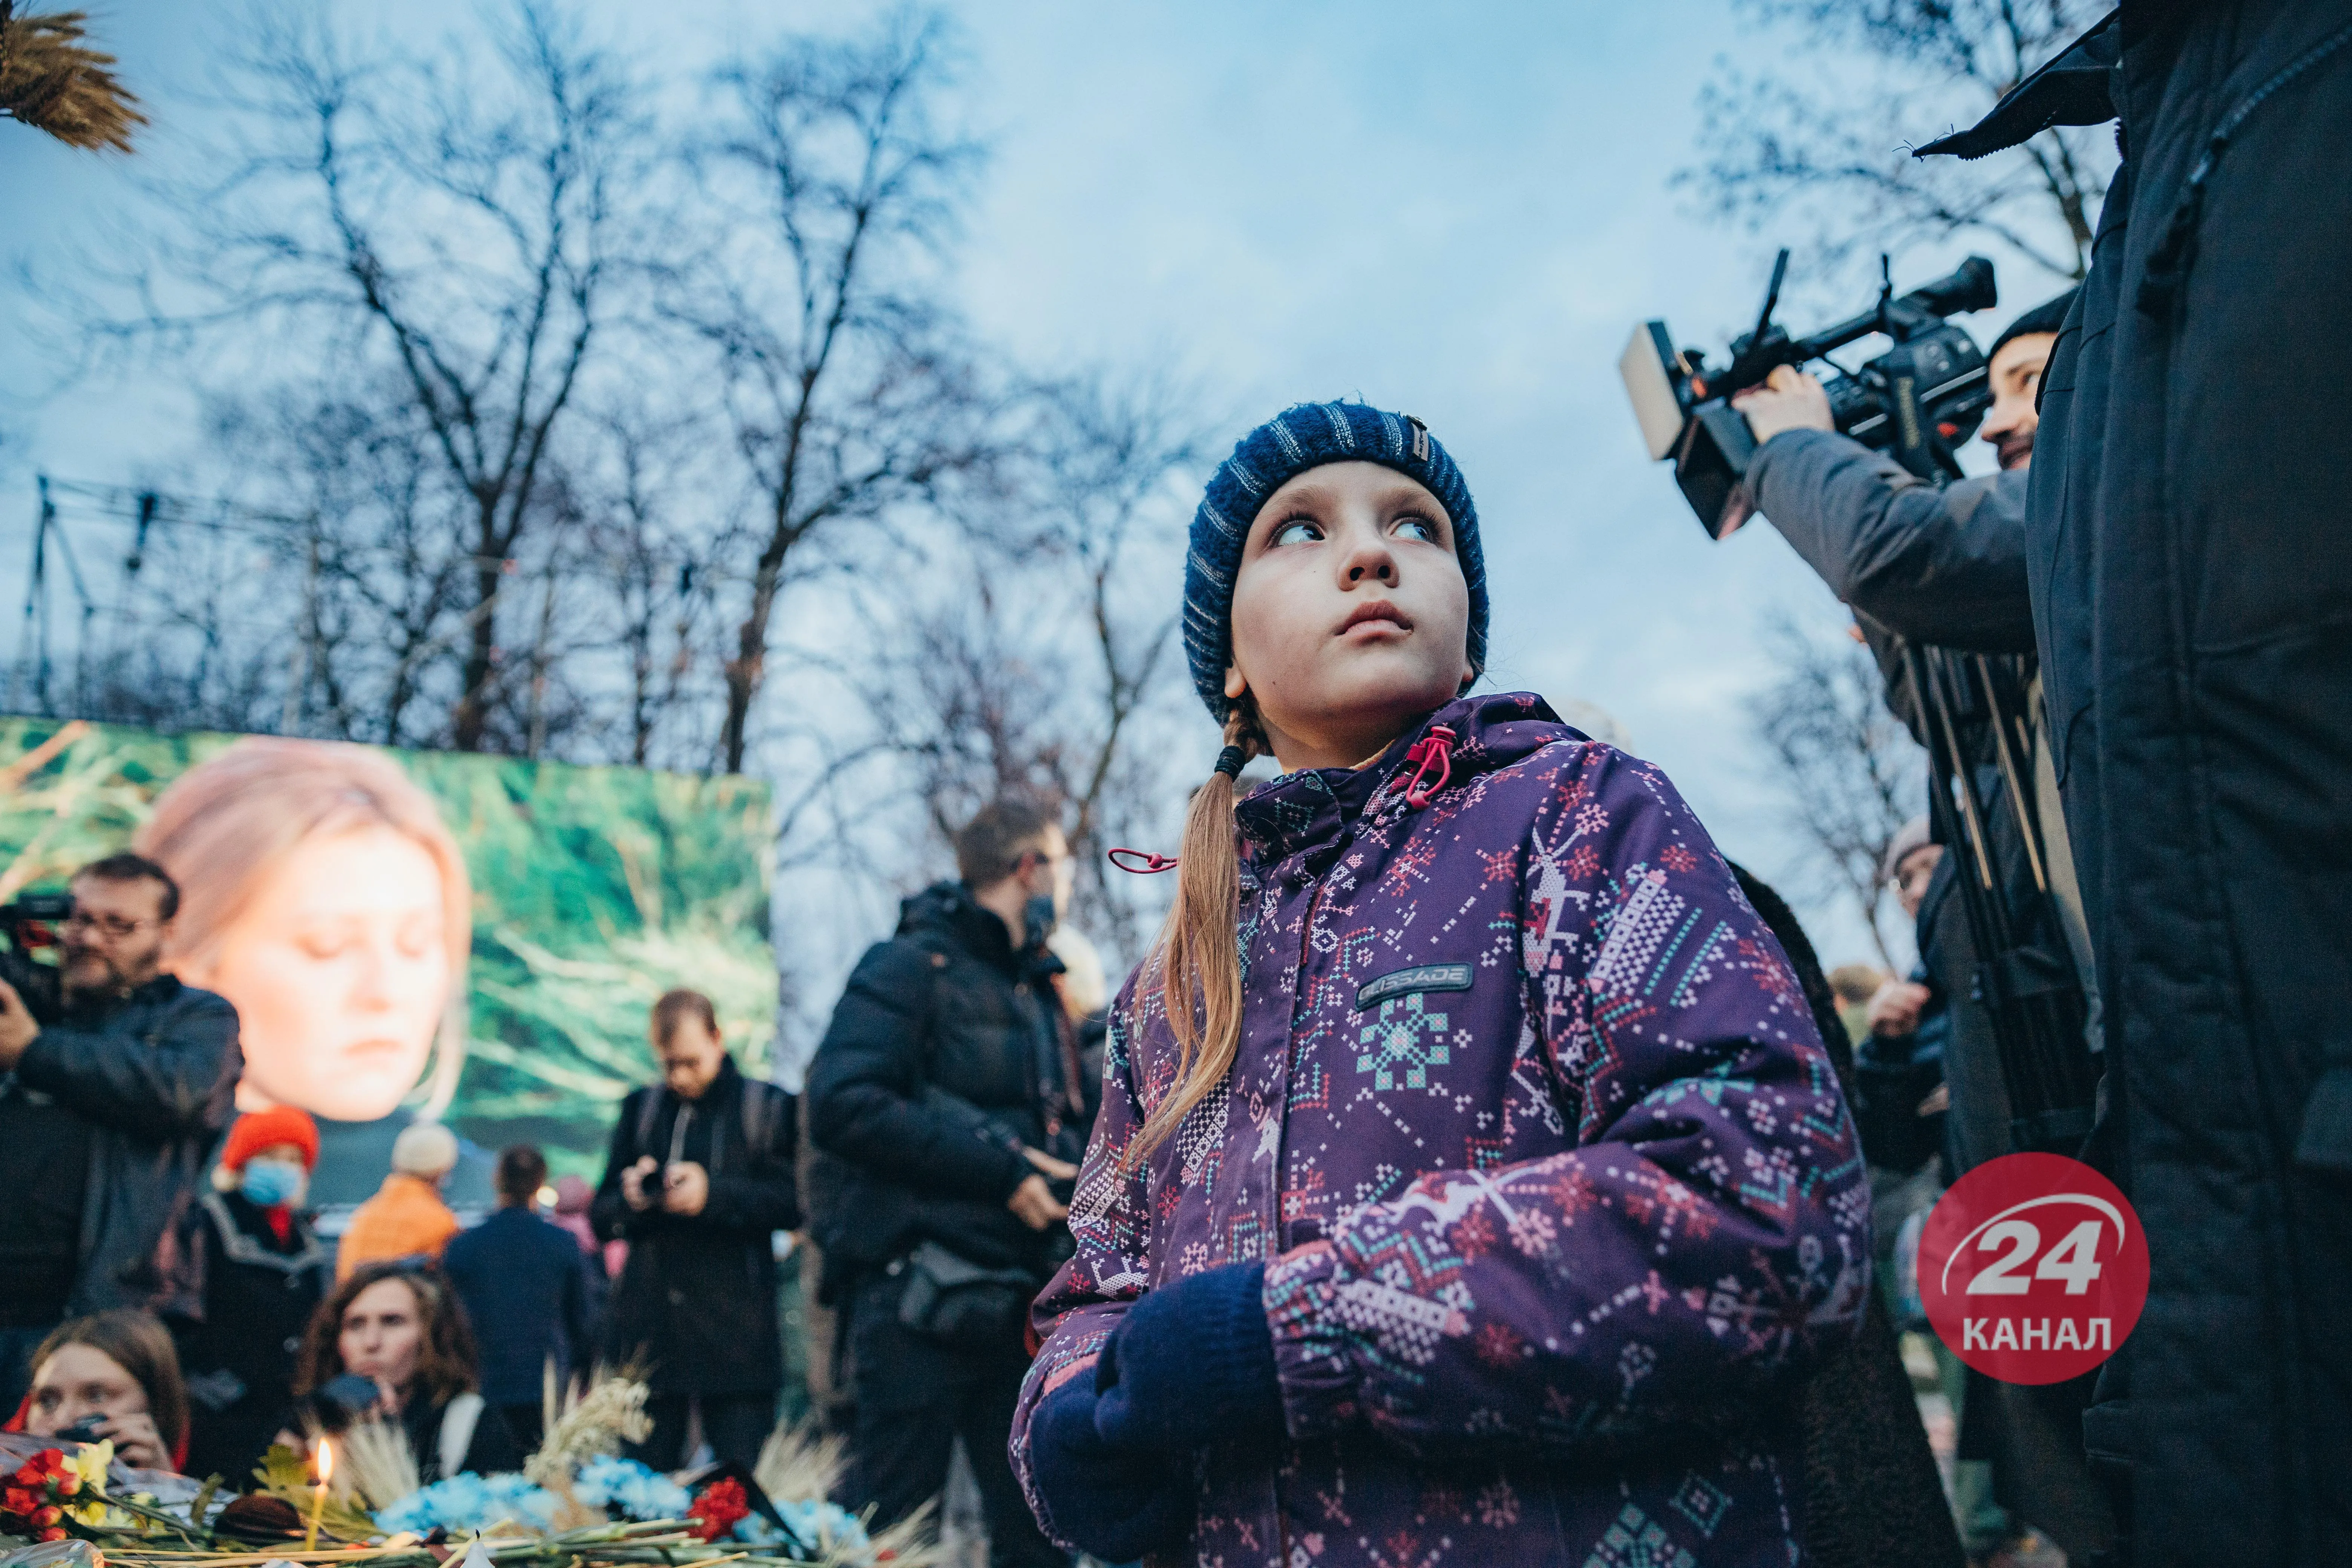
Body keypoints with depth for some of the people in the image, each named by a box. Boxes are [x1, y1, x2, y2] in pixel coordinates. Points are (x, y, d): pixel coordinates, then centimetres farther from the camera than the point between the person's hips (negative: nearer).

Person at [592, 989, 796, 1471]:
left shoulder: (769, 1107, 3)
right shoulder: (640, 1108, 14)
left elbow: (793, 1203, -6)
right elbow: (602, 1219, 13)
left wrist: (714, 1193, -17)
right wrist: (631, 1200, -9)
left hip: (735, 1335, -3)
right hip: (647, 1329, 3)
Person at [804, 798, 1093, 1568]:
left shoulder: (1040, 991, 20)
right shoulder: (915, 965, -6)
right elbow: (843, 1102, -19)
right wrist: (996, 1167, -19)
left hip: (1021, 1298, 8)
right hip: (923, 1295, -8)